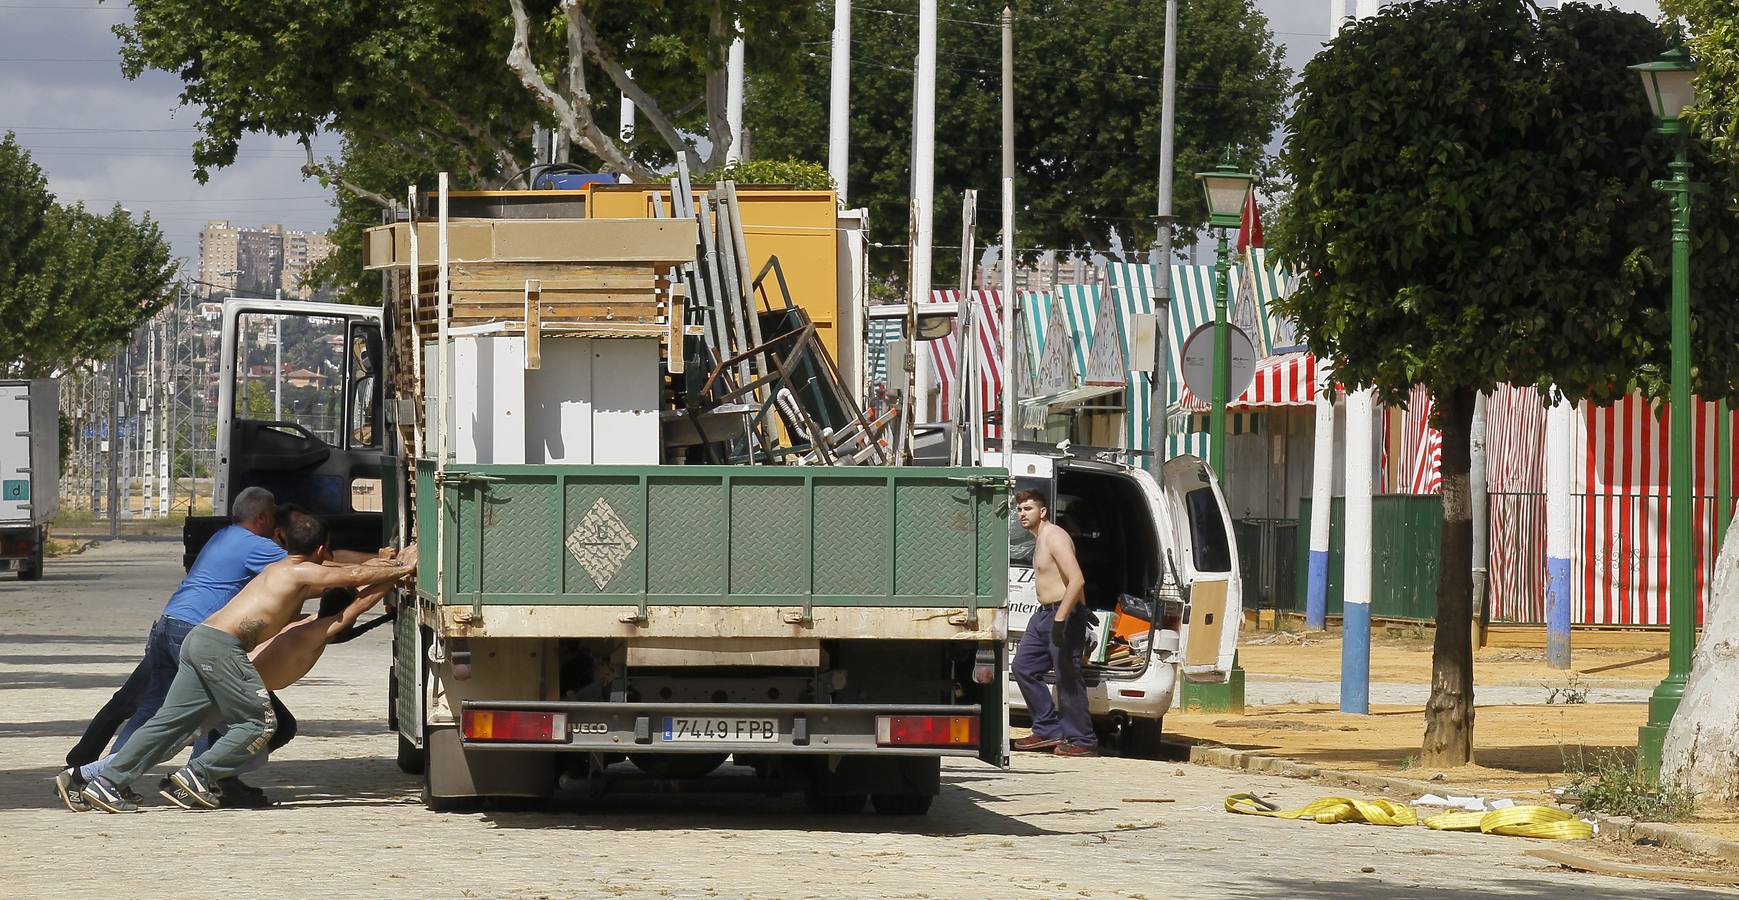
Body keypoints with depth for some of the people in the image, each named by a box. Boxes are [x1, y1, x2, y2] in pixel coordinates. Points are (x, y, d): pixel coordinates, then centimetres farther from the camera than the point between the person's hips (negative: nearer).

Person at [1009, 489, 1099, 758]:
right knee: (1023, 667, 9)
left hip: (1064, 614, -11)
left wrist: (1060, 619, -30)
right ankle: (1048, 731, 11)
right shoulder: (1039, 539, 16)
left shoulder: (1055, 537, -16)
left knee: (1067, 678, -9)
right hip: (1043, 614, 11)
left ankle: (1082, 742, -5)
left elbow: (1077, 580, -25)